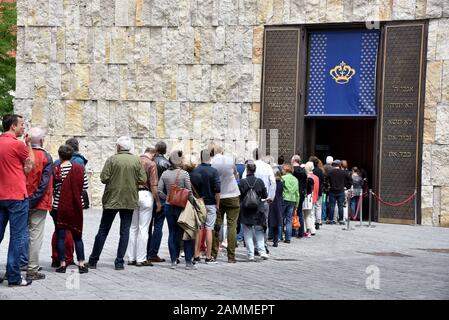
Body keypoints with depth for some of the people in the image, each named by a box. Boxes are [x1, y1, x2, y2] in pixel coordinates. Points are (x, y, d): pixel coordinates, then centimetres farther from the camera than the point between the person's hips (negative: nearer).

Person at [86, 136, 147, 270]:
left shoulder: (112, 159, -7)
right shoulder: (137, 160, -1)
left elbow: (104, 178, -13)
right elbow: (143, 180, -3)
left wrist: (113, 181, 8)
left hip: (112, 199, -1)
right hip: (130, 200, 1)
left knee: (103, 230, 8)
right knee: (125, 231, 7)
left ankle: (93, 260, 12)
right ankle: (119, 262, 4)